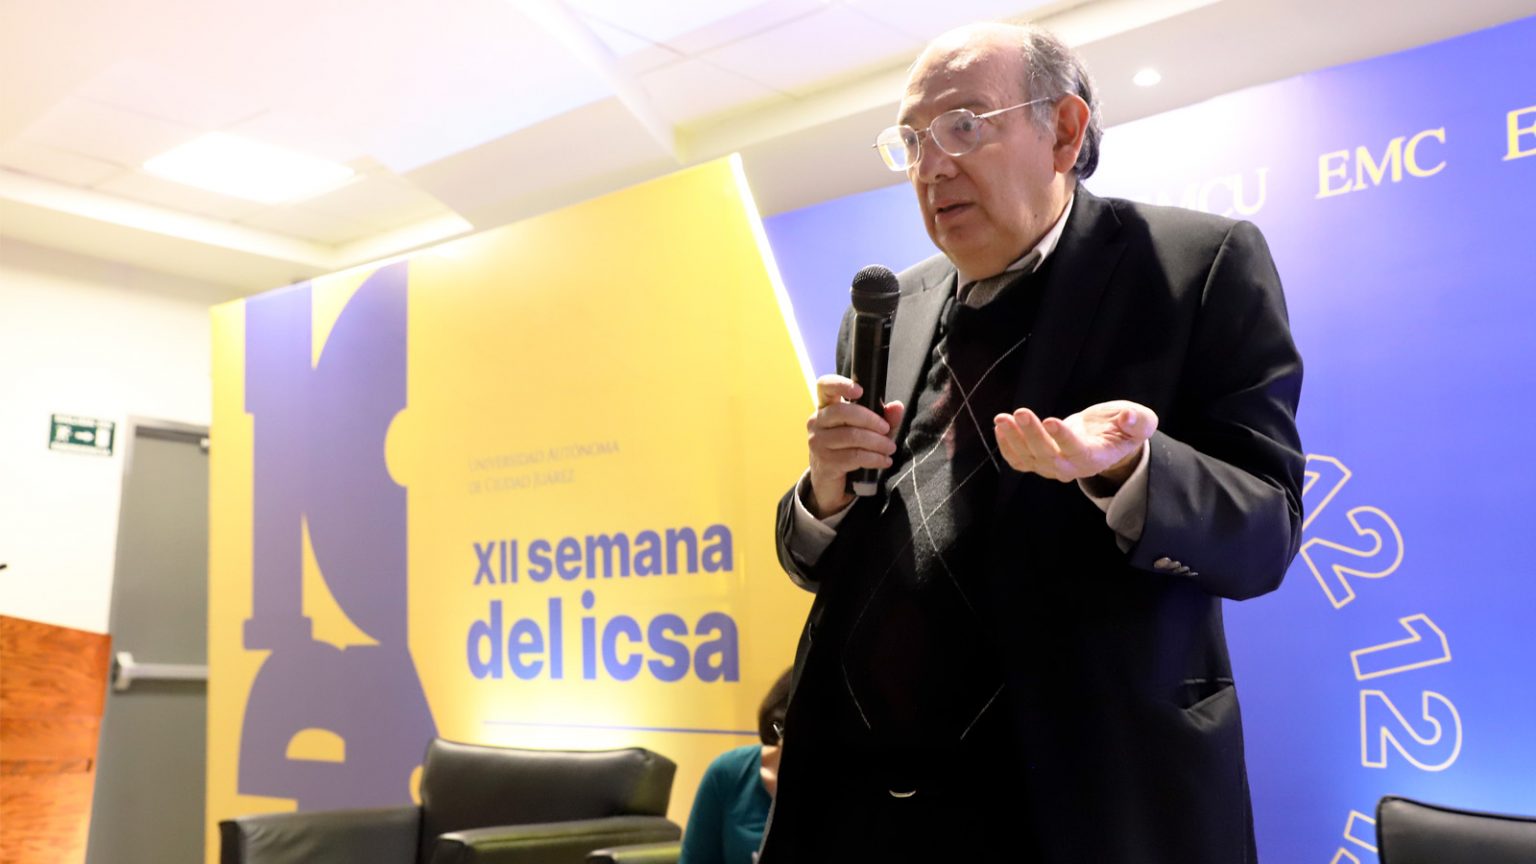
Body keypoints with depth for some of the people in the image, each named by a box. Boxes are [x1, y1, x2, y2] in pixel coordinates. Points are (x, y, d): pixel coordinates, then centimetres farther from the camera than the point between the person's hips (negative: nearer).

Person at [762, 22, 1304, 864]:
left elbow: (1264, 535, -7)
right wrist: (827, 490, -8)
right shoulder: (886, 312, 9)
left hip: (1084, 796, -4)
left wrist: (1123, 467, -26)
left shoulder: (1200, 263, -4)